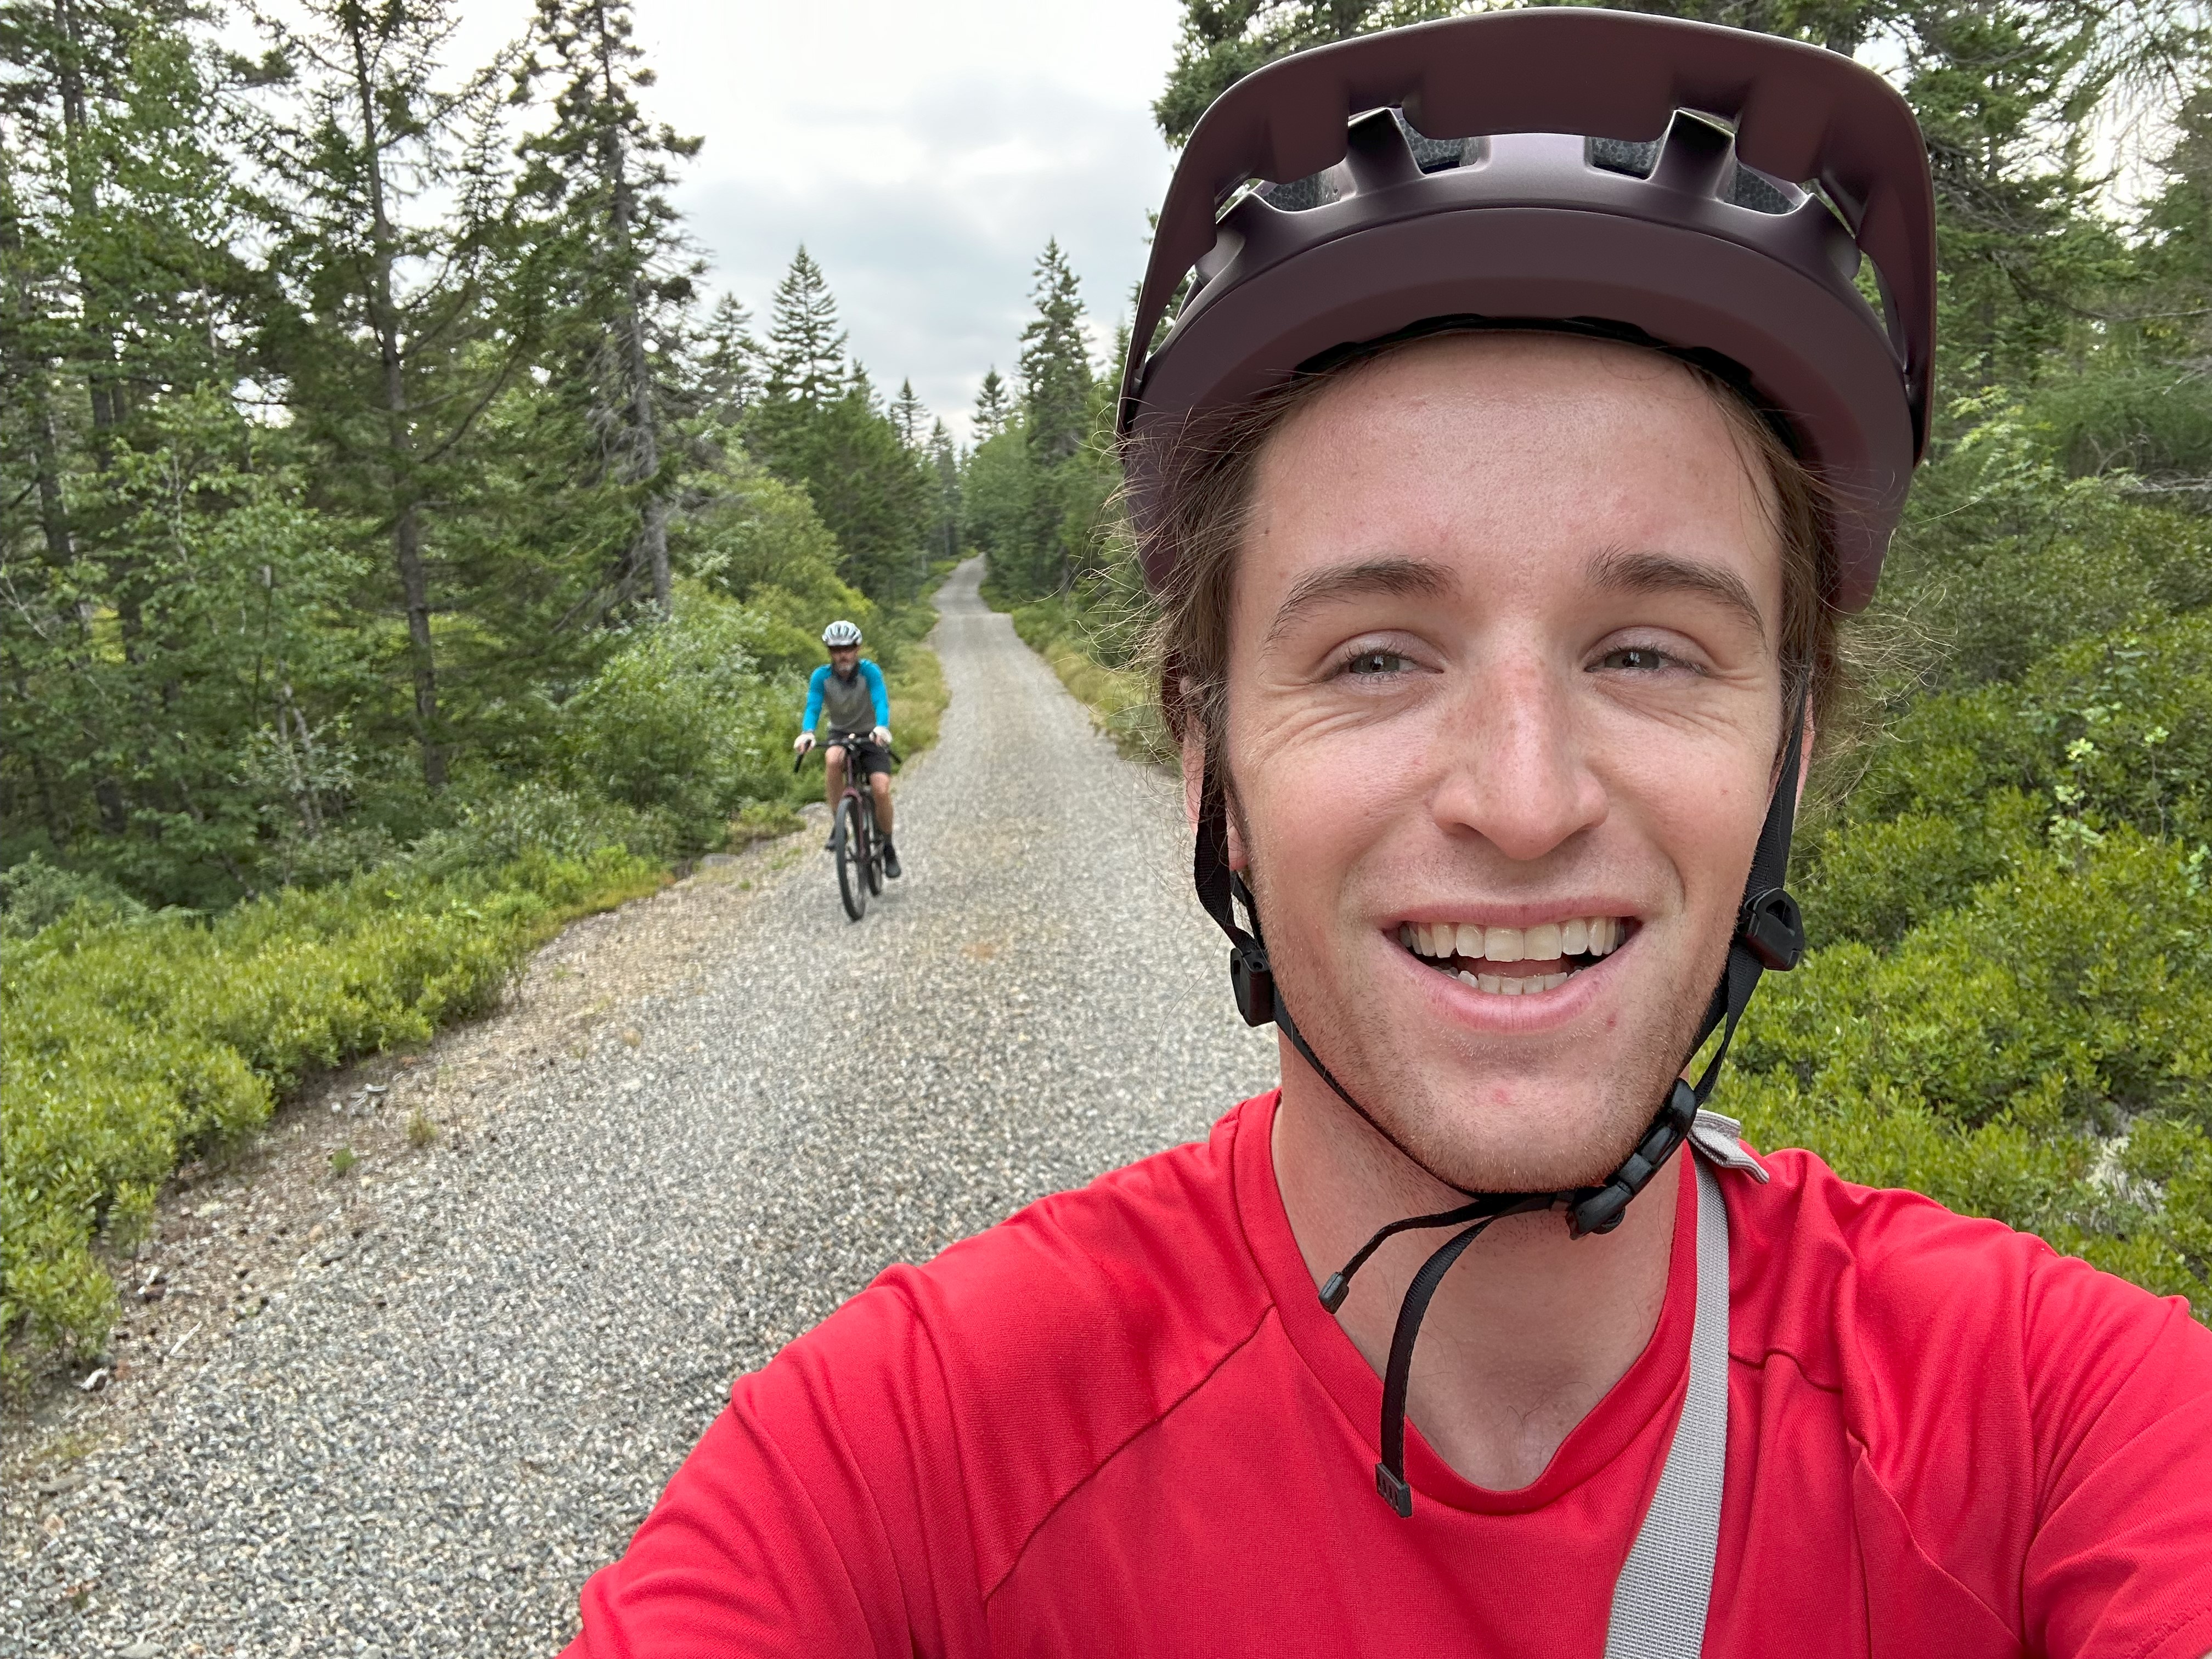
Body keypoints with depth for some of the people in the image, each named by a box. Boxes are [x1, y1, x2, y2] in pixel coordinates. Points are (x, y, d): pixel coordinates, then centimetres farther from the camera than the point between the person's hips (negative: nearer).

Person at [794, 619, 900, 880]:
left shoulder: (870, 672, -18)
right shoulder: (821, 676, -13)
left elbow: (881, 703, -31)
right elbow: (813, 707, -24)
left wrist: (881, 728, -52)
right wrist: (807, 733, -46)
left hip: (871, 737, -1)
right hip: (840, 735, 1)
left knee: (881, 790, -20)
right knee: (833, 759, -35)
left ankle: (888, 847, 3)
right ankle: (838, 825, -22)